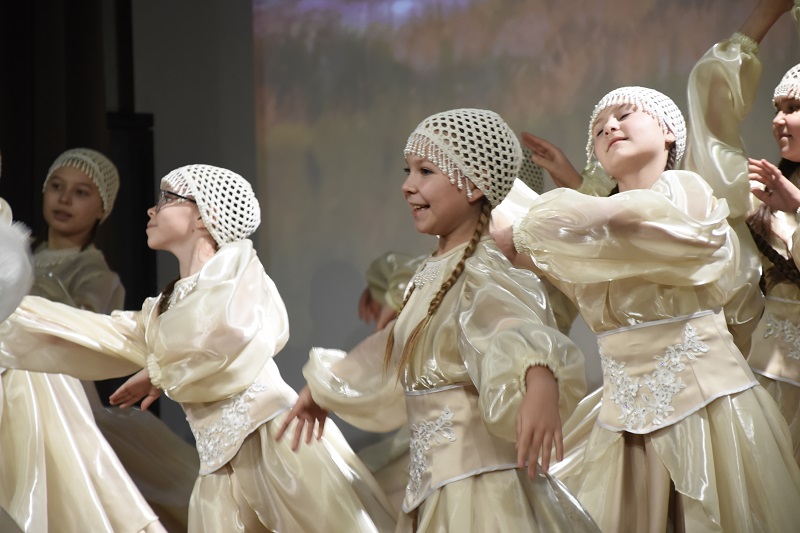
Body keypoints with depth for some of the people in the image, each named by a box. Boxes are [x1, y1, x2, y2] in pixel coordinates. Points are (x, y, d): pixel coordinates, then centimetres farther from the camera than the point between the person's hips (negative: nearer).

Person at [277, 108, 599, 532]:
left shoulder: (482, 276, -15)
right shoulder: (432, 275, 11)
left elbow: (521, 330, -37)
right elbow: (390, 358, 28)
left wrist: (541, 384, -58)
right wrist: (320, 390, 41)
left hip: (480, 488, -8)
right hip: (432, 488, 8)